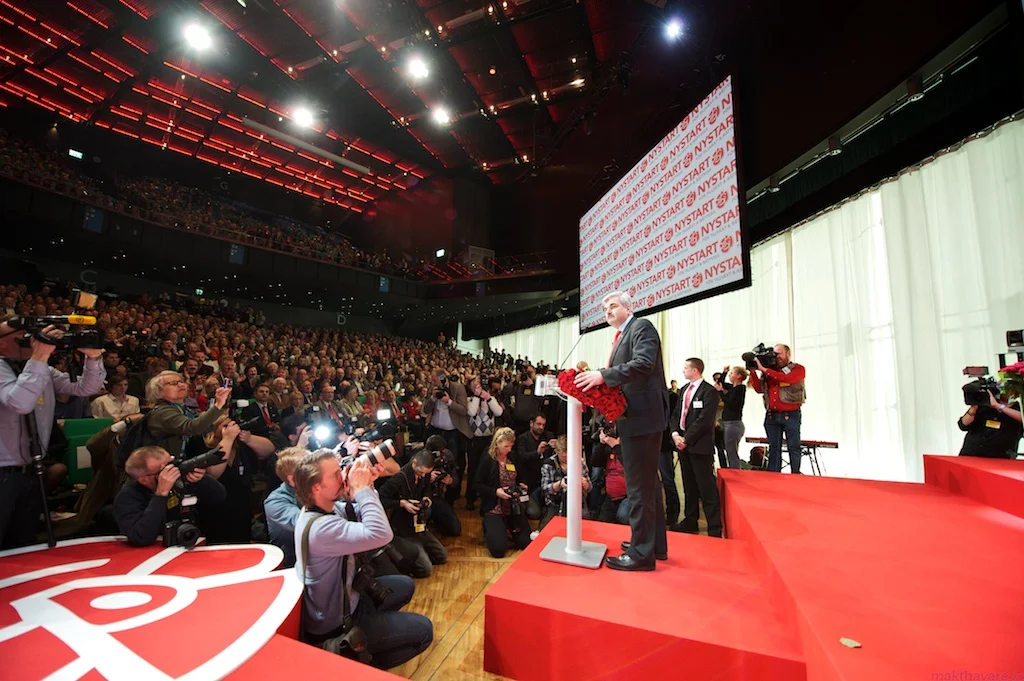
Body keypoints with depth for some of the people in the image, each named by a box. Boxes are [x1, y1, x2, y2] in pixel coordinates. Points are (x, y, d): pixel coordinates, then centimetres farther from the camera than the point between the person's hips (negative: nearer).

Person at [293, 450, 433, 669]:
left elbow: (363, 519, 2)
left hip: (340, 597, 9)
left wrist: (367, 486, -16)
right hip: (333, 626, -9)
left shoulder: (323, 508, -7)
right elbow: (381, 534, -44)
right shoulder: (320, 527, -36)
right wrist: (362, 489, -35)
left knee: (405, 585, 21)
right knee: (423, 629, -1)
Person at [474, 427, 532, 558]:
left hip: (514, 507, 5)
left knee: (527, 543, 0)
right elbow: (478, 485, -10)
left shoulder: (514, 457, 2)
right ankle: (489, 529, 19)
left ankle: (507, 527, 28)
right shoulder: (487, 460, -13)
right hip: (494, 508, -5)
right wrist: (495, 492, -22)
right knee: (498, 549, -13)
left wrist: (521, 485, -5)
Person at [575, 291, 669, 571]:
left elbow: (643, 364, -25)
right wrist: (600, 383, 0)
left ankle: (642, 553, 10)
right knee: (646, 483, 19)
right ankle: (655, 544, 34)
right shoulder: (621, 337, 18)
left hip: (642, 415, -10)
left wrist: (603, 375, -28)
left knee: (639, 486, -3)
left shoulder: (642, 327, -8)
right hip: (634, 417, 10)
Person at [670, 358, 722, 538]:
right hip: (683, 443, 7)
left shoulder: (709, 391, -10)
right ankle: (690, 520, 26)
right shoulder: (684, 389, 15)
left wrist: (686, 439, -15)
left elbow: (704, 420, -17)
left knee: (707, 488, -3)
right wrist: (675, 434, -3)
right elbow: (676, 414, 13)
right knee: (689, 486, 15)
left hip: (700, 445, -7)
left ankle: (715, 528, 6)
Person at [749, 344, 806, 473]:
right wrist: (753, 371, -2)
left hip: (791, 415, -4)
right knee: (774, 448, 7)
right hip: (771, 415, 4)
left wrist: (763, 369, -19)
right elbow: (759, 388, 7)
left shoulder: (798, 369, 0)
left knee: (793, 448, 2)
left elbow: (786, 378, -20)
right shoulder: (770, 370, 12)